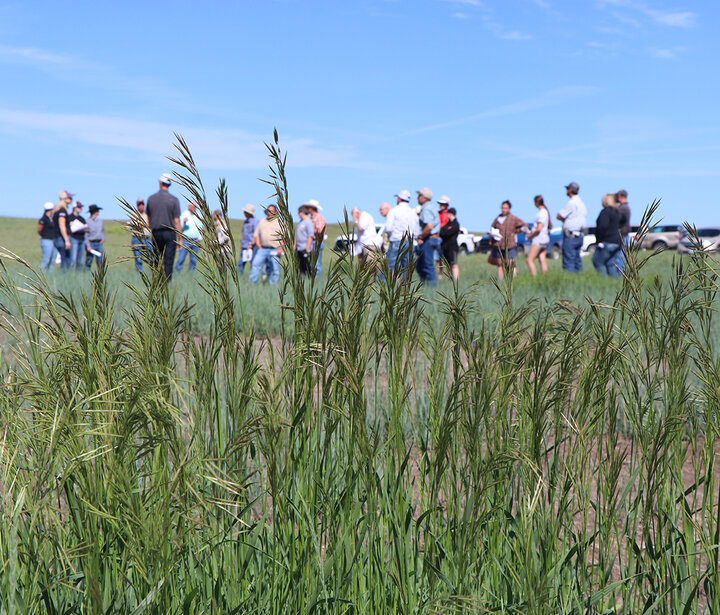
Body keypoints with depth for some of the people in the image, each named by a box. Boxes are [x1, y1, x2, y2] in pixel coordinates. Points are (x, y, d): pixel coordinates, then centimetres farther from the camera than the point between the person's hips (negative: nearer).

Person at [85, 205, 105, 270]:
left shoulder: (99, 221, 10)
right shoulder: (88, 221, -6)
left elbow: (103, 230, 25)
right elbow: (86, 235, -6)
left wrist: (103, 239, 9)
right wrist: (88, 246, -12)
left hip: (99, 243, 5)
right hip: (91, 243, -5)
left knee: (101, 261, 0)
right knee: (89, 262, -2)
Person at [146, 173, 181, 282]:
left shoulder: (151, 198, 4)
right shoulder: (173, 200, -6)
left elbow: (148, 218, 12)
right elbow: (176, 221, -7)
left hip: (156, 233, 3)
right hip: (169, 232, -3)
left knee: (157, 261, 11)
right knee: (168, 261, -3)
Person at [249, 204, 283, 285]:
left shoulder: (280, 222, 5)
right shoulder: (262, 221, 18)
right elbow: (256, 235, 18)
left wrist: (281, 248, -13)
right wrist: (259, 247, 5)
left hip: (275, 250, -3)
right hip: (262, 249, 3)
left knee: (275, 269, -4)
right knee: (255, 264, -9)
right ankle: (251, 283, -7)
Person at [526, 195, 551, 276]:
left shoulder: (541, 213, -16)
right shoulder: (546, 212, 14)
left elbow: (539, 229, -23)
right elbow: (550, 226, 25)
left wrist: (530, 236, -8)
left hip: (538, 239, -10)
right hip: (545, 239, 10)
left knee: (530, 260, -9)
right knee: (542, 261, 6)